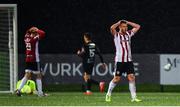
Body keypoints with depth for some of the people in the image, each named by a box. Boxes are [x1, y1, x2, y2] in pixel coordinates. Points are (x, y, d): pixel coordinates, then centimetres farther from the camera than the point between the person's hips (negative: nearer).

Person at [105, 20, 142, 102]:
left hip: (129, 60, 4)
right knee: (116, 79, -1)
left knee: (131, 78, -5)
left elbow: (137, 27, 17)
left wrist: (127, 22, 10)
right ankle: (108, 95, 16)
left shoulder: (128, 34, 13)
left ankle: (134, 97, -5)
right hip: (119, 61, -4)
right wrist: (118, 23, -5)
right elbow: (112, 28, -22)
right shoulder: (116, 35, -2)